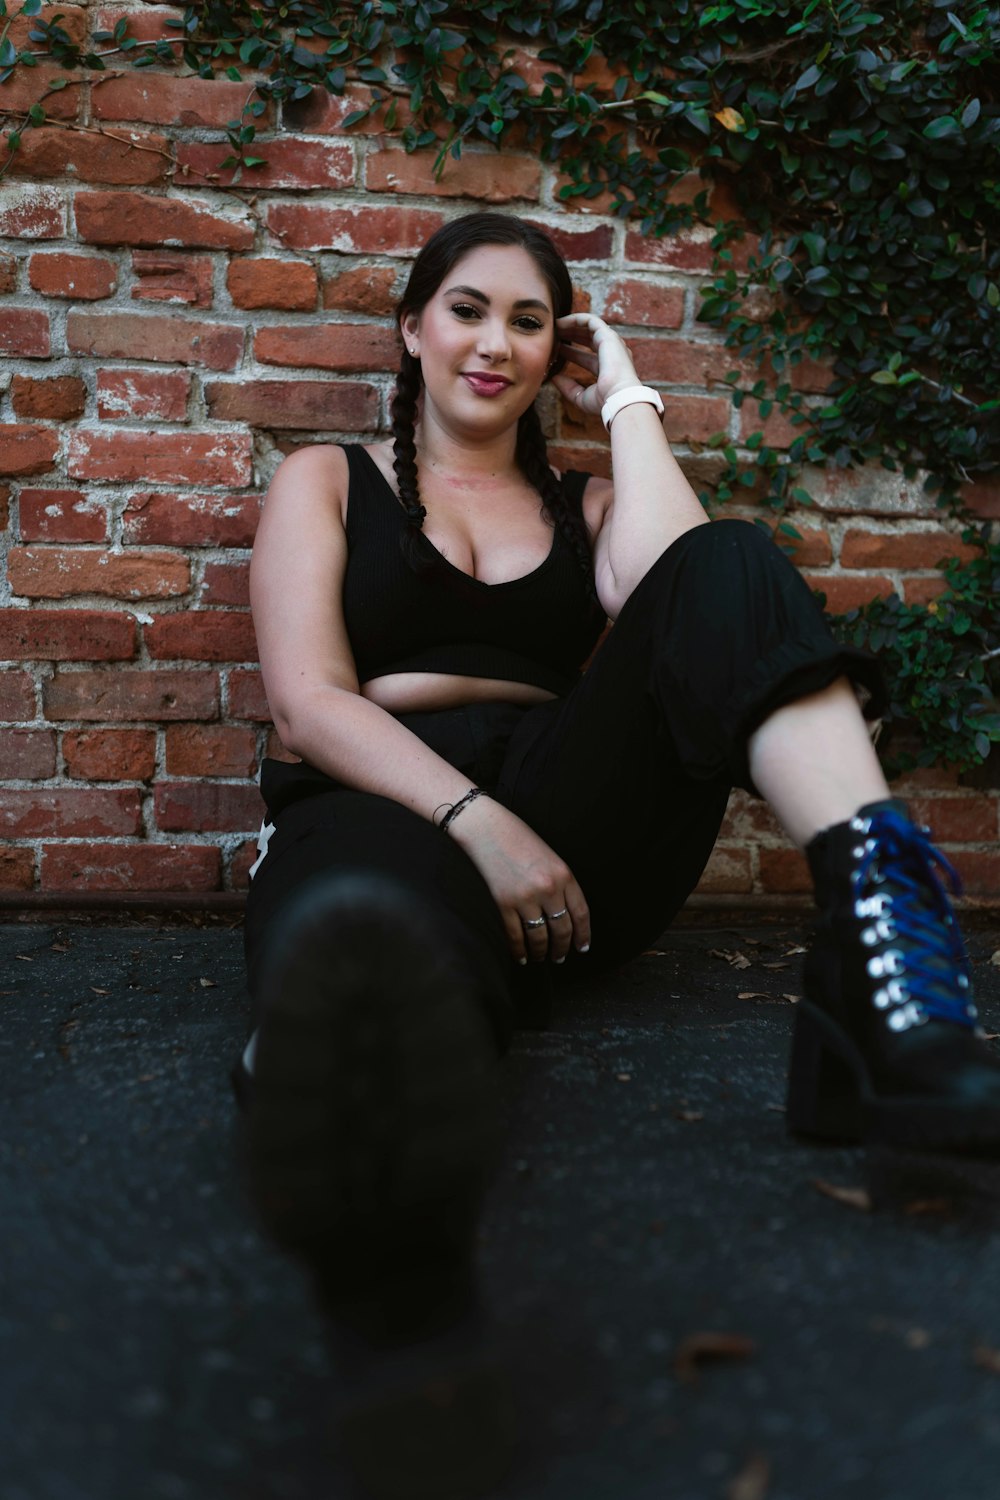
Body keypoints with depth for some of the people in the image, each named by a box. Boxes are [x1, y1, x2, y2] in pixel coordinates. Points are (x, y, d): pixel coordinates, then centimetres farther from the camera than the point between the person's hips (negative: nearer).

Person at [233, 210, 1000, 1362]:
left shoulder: (585, 506, 25)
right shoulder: (328, 483, 18)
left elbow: (678, 591, -2)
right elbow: (306, 700, 0)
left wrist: (625, 398, 11)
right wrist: (476, 822, -17)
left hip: (571, 819, 3)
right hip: (389, 806, -2)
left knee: (730, 567, -21)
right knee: (366, 911, -40)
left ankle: (882, 962, -44)